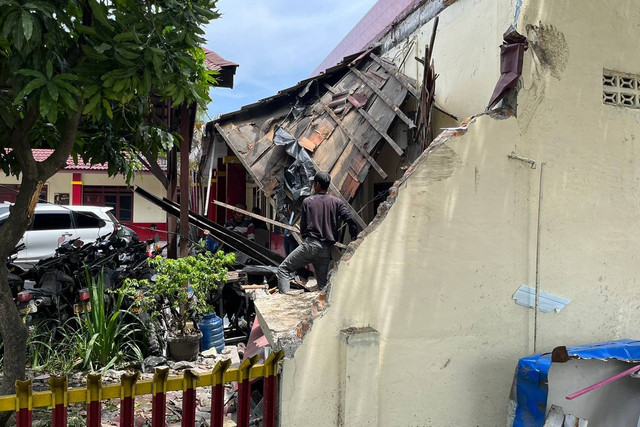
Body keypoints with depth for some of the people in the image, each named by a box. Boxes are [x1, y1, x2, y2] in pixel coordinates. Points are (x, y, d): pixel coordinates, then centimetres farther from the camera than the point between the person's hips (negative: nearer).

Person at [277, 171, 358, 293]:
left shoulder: (307, 201, 4)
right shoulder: (337, 202, 9)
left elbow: (303, 225, 7)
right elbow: (351, 220, -2)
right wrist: (354, 239, 8)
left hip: (310, 244, -3)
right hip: (326, 249, 4)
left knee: (284, 269, 3)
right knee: (323, 283, 14)